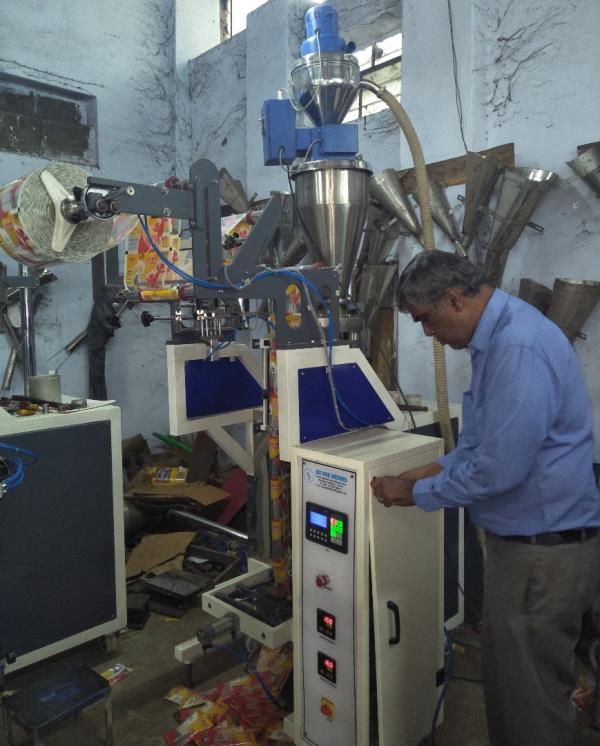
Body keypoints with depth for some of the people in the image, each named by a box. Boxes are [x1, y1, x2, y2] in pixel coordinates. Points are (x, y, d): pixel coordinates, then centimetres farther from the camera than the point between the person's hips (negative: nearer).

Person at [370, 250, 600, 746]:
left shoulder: (519, 348, -25)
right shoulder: (497, 337, 8)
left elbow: (499, 469, -26)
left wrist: (416, 493, -13)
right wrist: (434, 470, 5)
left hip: (543, 554, -10)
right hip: (522, 542, 10)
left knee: (532, 701, 10)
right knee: (506, 681, 24)